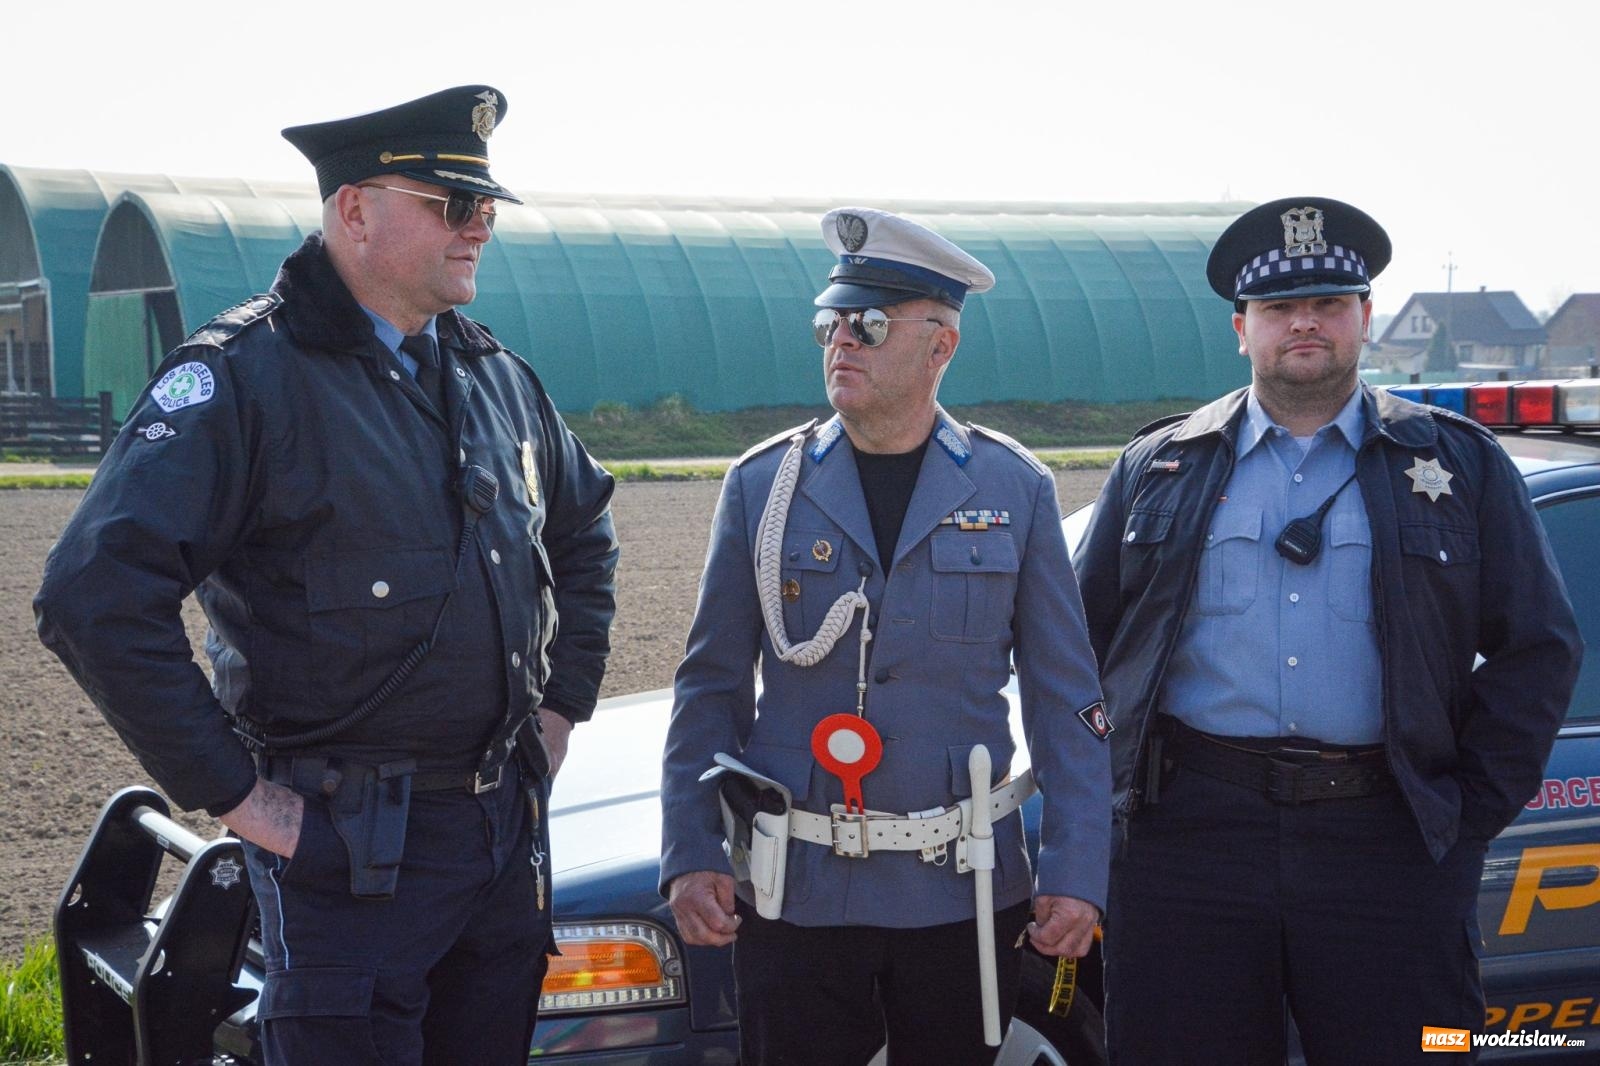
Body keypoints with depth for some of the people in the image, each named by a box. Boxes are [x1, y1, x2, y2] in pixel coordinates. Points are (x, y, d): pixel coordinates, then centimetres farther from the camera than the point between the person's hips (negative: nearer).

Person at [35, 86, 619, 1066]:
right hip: (350, 850, -7)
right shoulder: (243, 377, -14)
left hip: (511, 832, 7)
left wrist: (563, 702, 16)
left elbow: (585, 534, 27)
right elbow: (94, 598, -22)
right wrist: (234, 793, -19)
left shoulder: (496, 378, 10)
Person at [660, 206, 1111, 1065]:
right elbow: (712, 688, 5)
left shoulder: (1015, 491, 2)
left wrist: (1076, 873, -6)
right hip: (796, 894, 0)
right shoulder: (761, 486, 3)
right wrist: (689, 857, -2)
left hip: (962, 893, 0)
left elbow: (1064, 703, 2)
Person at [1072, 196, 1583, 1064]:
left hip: (1389, 848, 0)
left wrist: (1470, 813, 0)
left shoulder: (1458, 464, 10)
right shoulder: (1159, 468, 13)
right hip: (1191, 843, 1)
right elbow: (1079, 640, 15)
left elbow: (1537, 649, 8)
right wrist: (1109, 792, 5)